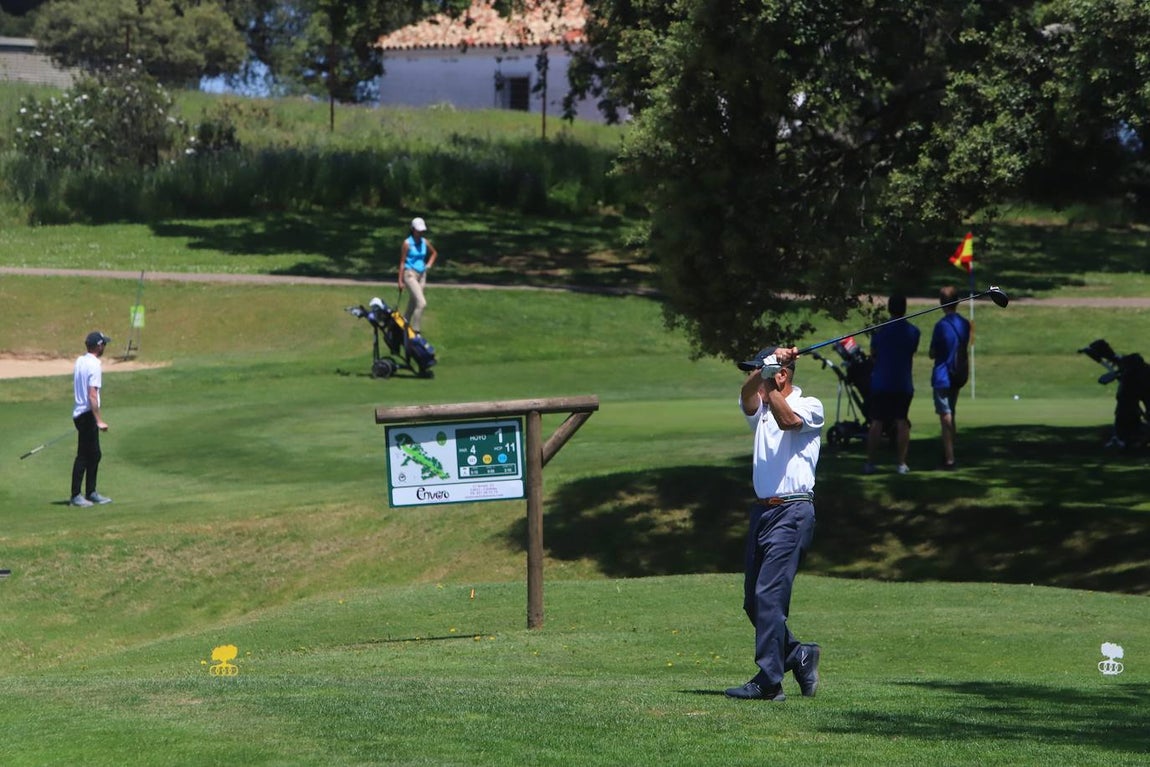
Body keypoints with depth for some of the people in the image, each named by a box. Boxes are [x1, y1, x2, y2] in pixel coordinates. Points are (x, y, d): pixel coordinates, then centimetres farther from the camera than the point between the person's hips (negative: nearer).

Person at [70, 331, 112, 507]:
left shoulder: (80, 361, 10)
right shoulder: (94, 366, -17)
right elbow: (92, 396, -23)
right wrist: (99, 421, -23)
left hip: (79, 412, 9)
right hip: (87, 415, -9)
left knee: (94, 455, 16)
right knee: (83, 456, -5)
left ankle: (91, 493, 21)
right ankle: (76, 496, -3)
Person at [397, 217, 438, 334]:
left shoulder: (425, 242, 6)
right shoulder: (407, 243, -9)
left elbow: (434, 253, 25)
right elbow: (402, 262, -7)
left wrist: (429, 264, 7)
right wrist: (400, 281, -8)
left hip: (422, 275, 6)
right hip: (410, 274, -6)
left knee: (413, 304, 13)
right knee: (422, 303, -19)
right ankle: (415, 331, -14)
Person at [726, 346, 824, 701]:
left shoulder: (810, 407, 0)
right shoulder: (760, 408, 16)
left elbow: (787, 421, -23)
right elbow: (747, 396, -8)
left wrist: (769, 376, -28)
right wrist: (763, 371, -26)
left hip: (792, 512, -8)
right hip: (762, 510, 8)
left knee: (769, 596, -14)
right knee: (753, 601, 9)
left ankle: (769, 681, -12)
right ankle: (798, 656, 25)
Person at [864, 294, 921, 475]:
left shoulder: (881, 331, -5)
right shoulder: (913, 332, 0)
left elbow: (872, 354, 6)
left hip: (881, 383, -1)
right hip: (904, 384, 1)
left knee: (877, 423, 2)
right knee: (902, 422, 5)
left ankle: (870, 463, 0)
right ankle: (902, 463, 2)